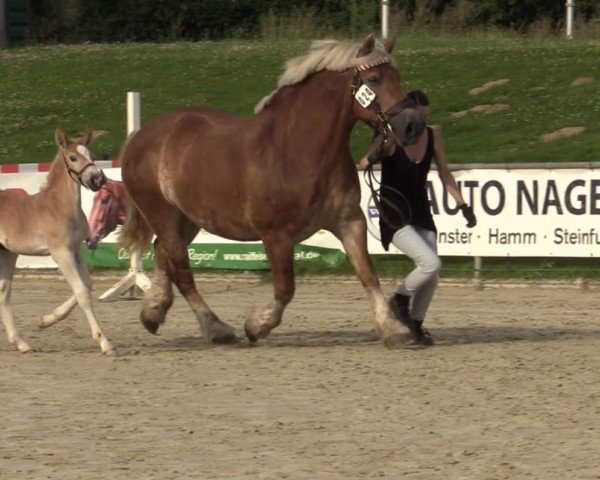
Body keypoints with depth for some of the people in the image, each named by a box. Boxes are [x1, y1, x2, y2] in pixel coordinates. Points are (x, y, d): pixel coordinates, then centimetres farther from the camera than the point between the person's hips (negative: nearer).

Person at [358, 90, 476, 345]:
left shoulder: (433, 137, 0)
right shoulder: (390, 138, -15)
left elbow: (445, 175, 9)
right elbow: (362, 166, -25)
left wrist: (463, 206, 4)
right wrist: (373, 157, -47)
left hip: (421, 212, 6)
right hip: (394, 215, -5)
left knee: (431, 278, 2)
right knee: (431, 263, -21)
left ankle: (416, 324, 24)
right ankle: (400, 299, 7)